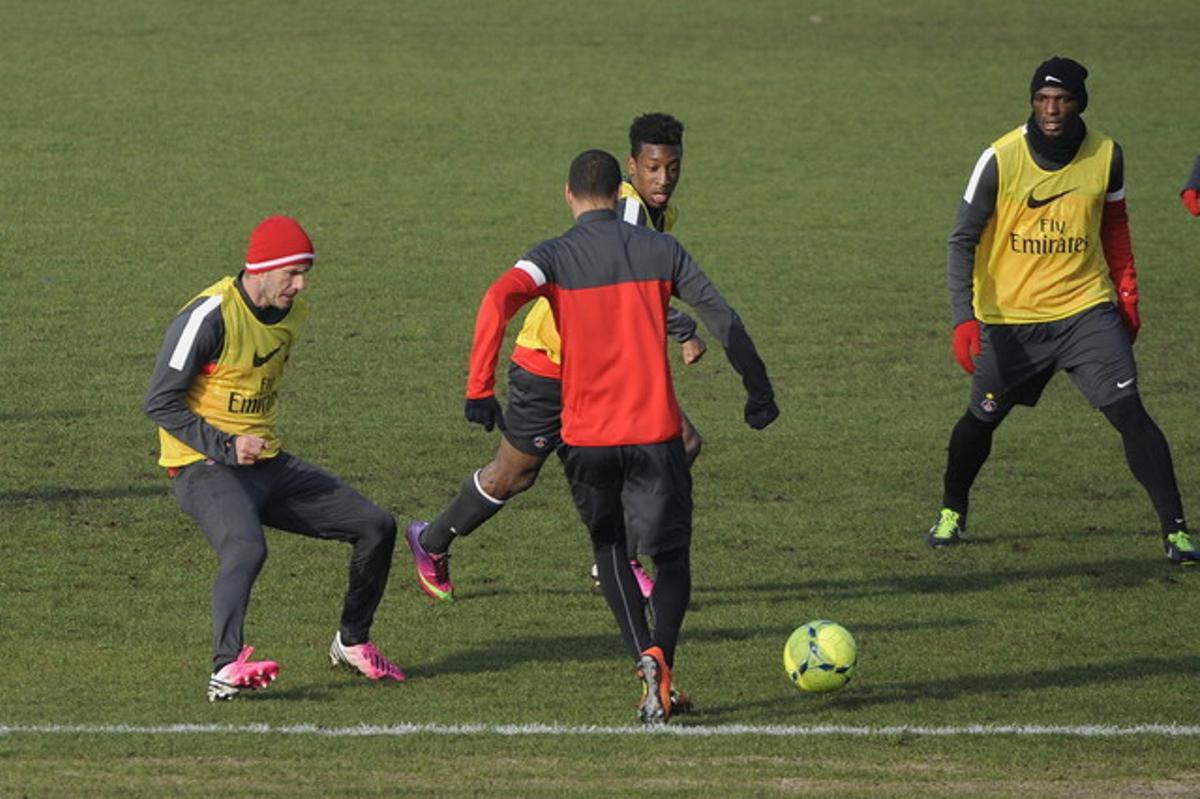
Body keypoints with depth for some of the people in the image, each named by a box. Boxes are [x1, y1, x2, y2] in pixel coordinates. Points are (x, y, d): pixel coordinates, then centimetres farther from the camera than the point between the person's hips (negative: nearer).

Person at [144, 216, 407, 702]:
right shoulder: (211, 315, -17)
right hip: (205, 468, -8)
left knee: (377, 526, 4)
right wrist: (224, 446, -22)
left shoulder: (292, 314, 8)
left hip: (269, 464, 8)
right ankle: (226, 669, -49)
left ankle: (352, 644, 22)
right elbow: (160, 402, -16)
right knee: (246, 548, -38)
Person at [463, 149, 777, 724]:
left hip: (586, 437, 0)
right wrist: (759, 391, 13)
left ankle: (644, 657, 6)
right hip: (655, 432, 0)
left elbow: (499, 300, -20)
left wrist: (480, 389, -20)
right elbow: (723, 320, 3)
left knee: (608, 546, 23)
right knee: (671, 556, 7)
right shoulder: (660, 250, 4)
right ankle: (660, 657, -21)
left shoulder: (554, 256, -1)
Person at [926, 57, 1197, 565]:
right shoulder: (1001, 159, -13)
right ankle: (951, 513, 37)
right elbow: (963, 240, -8)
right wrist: (963, 318, -18)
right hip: (1008, 317, 0)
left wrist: (1127, 294, 9)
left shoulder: (1105, 156, -4)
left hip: (1085, 307, 1)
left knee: (1129, 412, -12)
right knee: (981, 419, 10)